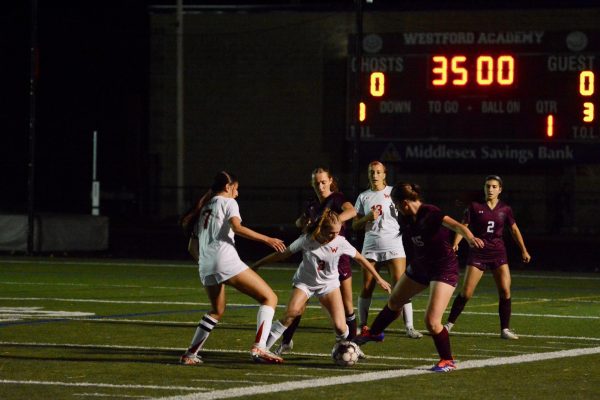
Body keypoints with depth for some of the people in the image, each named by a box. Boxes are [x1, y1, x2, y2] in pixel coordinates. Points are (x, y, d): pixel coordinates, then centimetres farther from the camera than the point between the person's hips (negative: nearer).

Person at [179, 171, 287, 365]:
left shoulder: (203, 208, 27)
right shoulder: (228, 202, 7)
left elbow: (192, 247, 25)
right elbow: (236, 227, -13)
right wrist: (267, 239, -14)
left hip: (206, 266, 8)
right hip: (226, 261, -8)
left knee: (217, 310, 30)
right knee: (269, 298, -4)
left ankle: (190, 354, 25)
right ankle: (259, 348, -20)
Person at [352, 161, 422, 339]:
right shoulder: (363, 197, 12)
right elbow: (355, 225, 12)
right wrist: (367, 218, -7)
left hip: (394, 244, -2)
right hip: (371, 247, 2)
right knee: (366, 288, 0)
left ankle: (409, 327, -8)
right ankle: (363, 325, 10)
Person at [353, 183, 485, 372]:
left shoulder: (430, 213, -28)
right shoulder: (407, 219, -4)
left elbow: (455, 225, -43)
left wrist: (470, 238, -61)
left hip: (443, 269, -8)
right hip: (420, 266, 8)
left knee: (432, 321, -16)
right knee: (394, 301, 25)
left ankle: (448, 361, 4)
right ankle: (374, 333, 50)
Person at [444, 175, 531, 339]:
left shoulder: (505, 209, 3)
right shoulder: (475, 207, -3)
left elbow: (514, 230, 14)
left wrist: (524, 250, 16)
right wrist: (455, 244, -20)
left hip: (498, 253, 2)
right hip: (478, 253, -2)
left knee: (505, 291, -9)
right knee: (466, 293, -6)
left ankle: (505, 329, 1)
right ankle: (449, 323, 10)